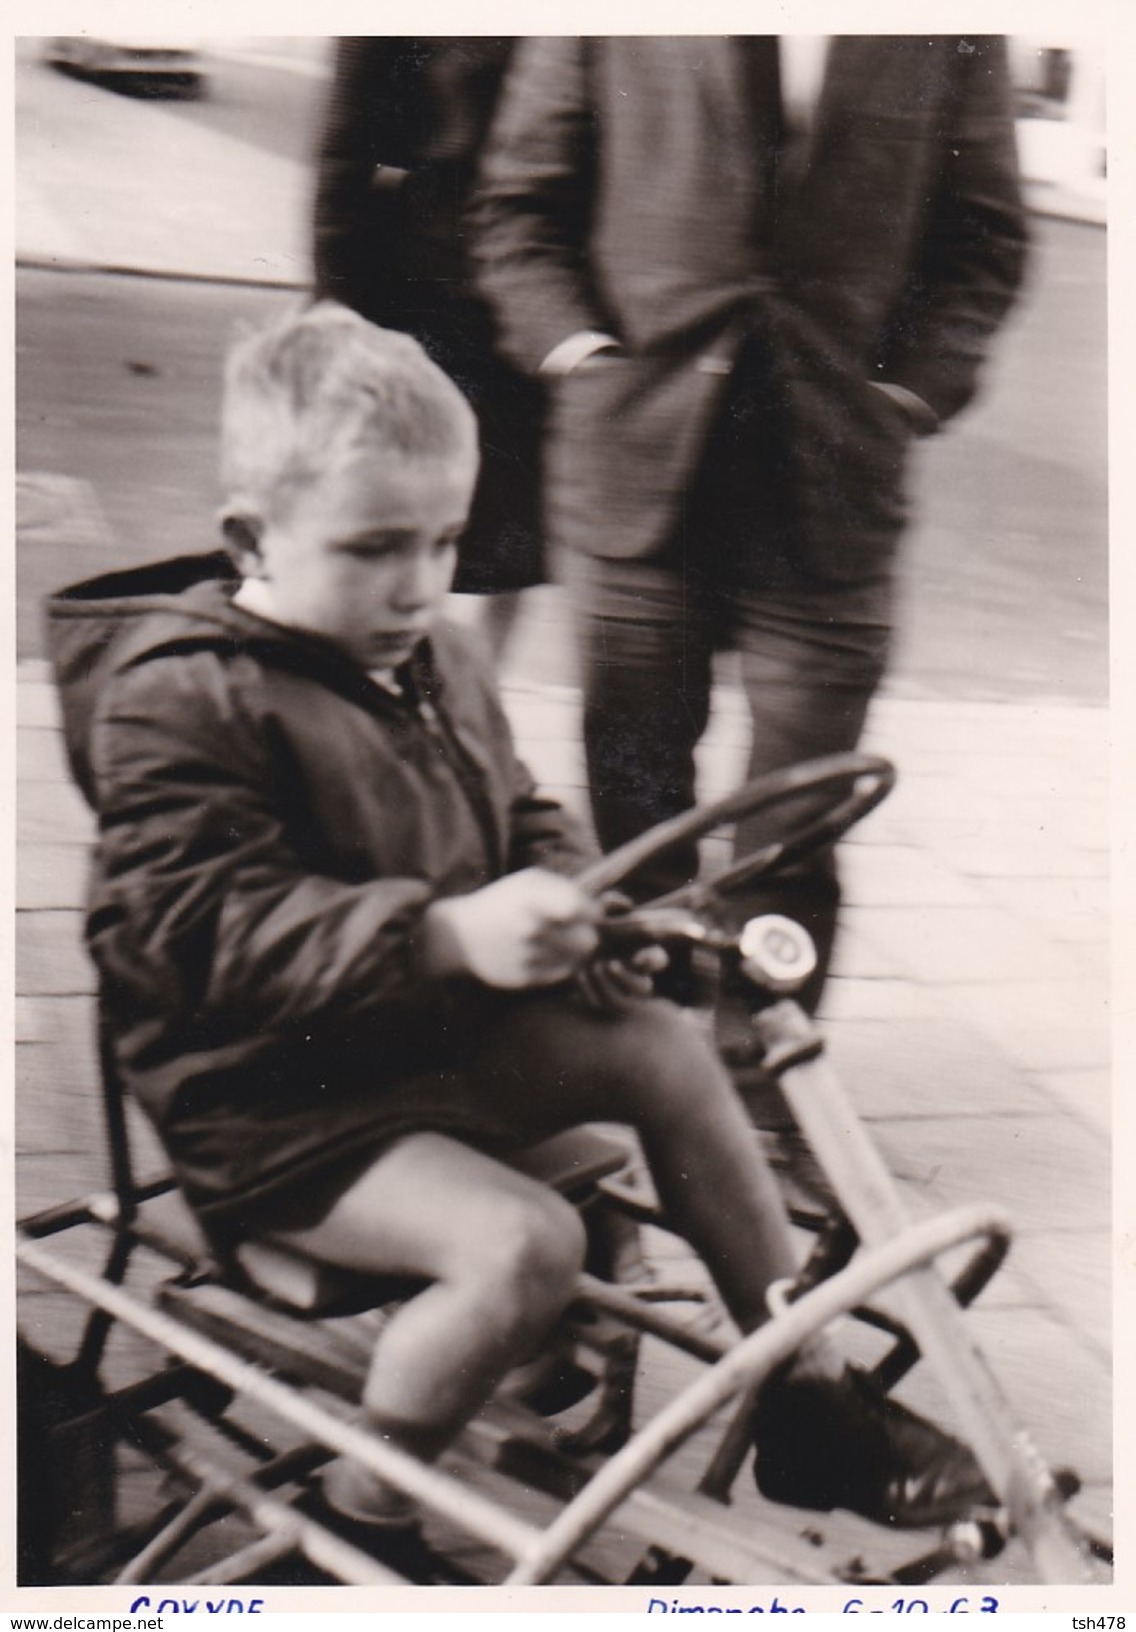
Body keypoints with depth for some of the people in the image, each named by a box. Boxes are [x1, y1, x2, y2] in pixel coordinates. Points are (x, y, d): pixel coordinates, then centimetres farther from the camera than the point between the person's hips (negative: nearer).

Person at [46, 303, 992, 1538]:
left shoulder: (433, 659, 7)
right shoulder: (177, 698, -20)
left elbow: (525, 821, 19)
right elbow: (209, 931, -29)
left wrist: (568, 905, -6)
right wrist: (447, 934, -40)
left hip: (443, 1031, 9)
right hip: (269, 1103, -8)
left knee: (665, 1050, 0)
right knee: (522, 1244, -27)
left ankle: (810, 1401, 13)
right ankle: (357, 1521, -3)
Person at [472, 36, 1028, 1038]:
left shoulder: (950, 42, -2)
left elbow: (985, 237, 8)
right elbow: (519, 203, 7)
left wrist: (914, 390, -3)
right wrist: (575, 348, -7)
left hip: (835, 472, -1)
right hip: (641, 449, 1)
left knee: (795, 829, 3)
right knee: (634, 789, 9)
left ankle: (760, 1054, 19)